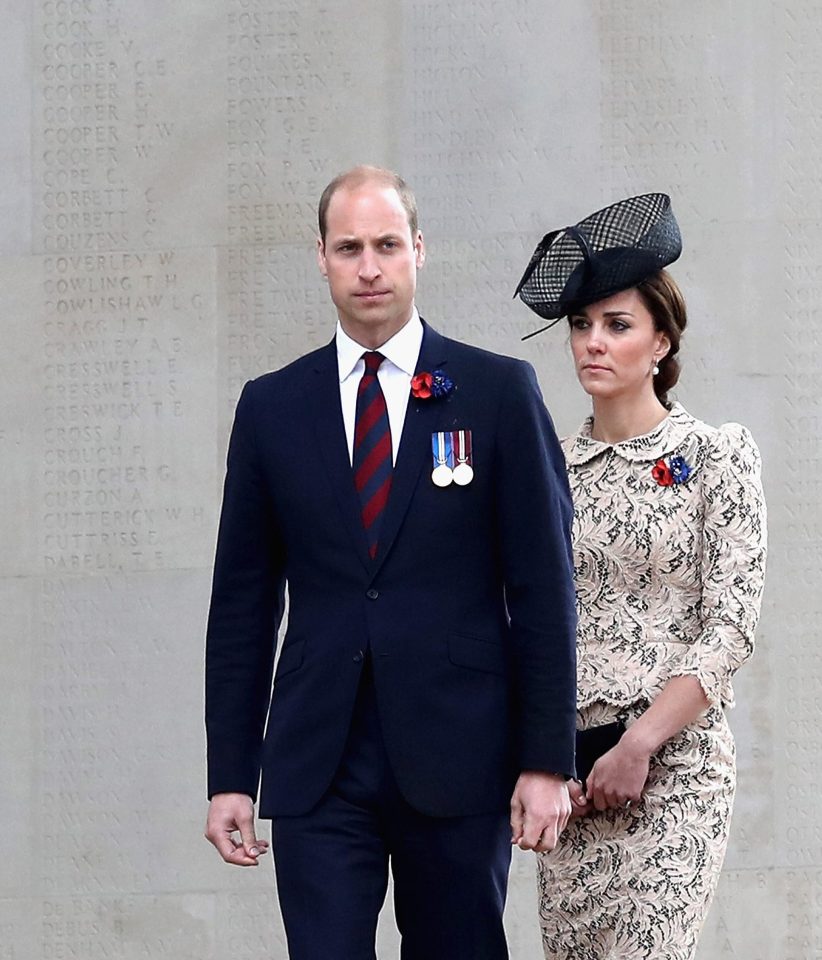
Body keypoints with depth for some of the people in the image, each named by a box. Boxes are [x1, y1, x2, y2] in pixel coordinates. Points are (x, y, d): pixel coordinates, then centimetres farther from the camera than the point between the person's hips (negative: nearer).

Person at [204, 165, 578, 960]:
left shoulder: (498, 393, 2)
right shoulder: (271, 408, 9)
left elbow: (543, 587, 0)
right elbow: (242, 602, 10)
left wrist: (547, 760, -5)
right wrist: (230, 775, 5)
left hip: (458, 763, -1)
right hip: (316, 767, 1)